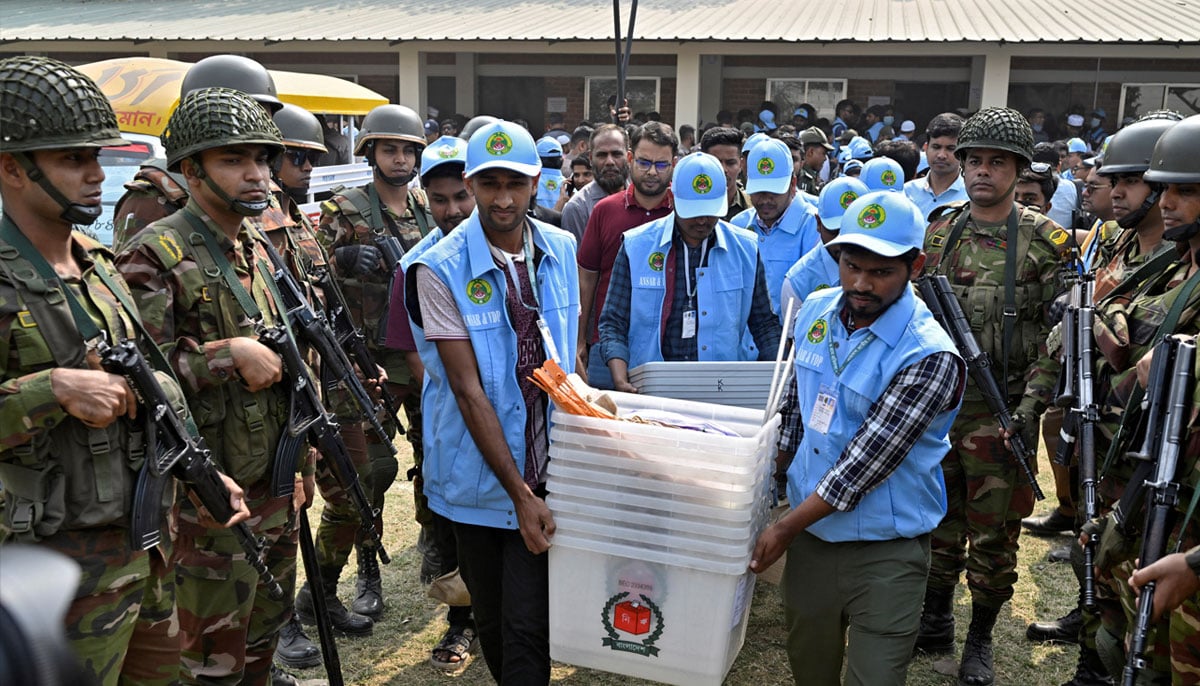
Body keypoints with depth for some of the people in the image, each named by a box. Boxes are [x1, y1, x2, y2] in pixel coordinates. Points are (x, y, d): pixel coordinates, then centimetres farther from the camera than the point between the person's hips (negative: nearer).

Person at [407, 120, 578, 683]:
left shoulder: (561, 250, 0)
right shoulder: (440, 270, -14)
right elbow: (468, 391, -17)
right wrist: (519, 494, -17)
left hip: (545, 468, 2)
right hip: (480, 476, -2)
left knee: (529, 622, 1)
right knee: (491, 616, 17)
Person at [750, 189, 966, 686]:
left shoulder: (929, 357, -21)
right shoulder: (816, 311, -1)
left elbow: (866, 461, -22)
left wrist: (786, 528, -18)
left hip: (884, 553, -5)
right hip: (810, 533, 6)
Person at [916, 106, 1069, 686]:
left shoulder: (1045, 241, -5)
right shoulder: (938, 232, 6)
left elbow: (1056, 334, -7)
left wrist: (1032, 406, -16)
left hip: (1000, 413, -3)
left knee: (993, 532, 8)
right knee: (939, 521, 15)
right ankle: (935, 621, 33)